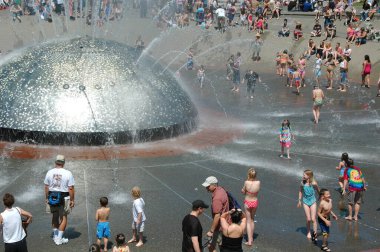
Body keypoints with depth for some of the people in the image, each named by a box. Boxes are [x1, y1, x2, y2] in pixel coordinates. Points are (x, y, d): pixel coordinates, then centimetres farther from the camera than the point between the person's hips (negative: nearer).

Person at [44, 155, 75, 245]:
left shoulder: (50, 172, -2)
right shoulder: (68, 173, -12)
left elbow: (46, 187, 4)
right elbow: (71, 188, -13)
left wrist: (47, 198, 14)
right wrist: (72, 200, -4)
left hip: (52, 197, 4)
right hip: (64, 198, -4)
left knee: (55, 216, 21)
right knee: (63, 218, 9)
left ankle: (55, 236, 33)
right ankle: (59, 239, 9)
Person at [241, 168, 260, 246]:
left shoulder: (246, 182, -23)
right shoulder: (258, 182, -15)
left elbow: (243, 192, -7)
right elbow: (257, 192, 2)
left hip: (247, 202, -3)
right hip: (255, 202, 3)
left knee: (248, 221, 8)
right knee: (252, 220, 22)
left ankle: (249, 241, 4)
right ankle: (251, 238, 33)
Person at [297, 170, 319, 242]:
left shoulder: (313, 183, -17)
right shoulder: (302, 183, -8)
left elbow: (318, 191, -1)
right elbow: (300, 191, 8)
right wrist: (299, 201, 12)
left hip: (313, 202, -2)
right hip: (305, 202, 2)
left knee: (313, 219, -5)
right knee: (308, 219, 5)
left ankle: (315, 234, 9)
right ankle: (308, 232, 25)